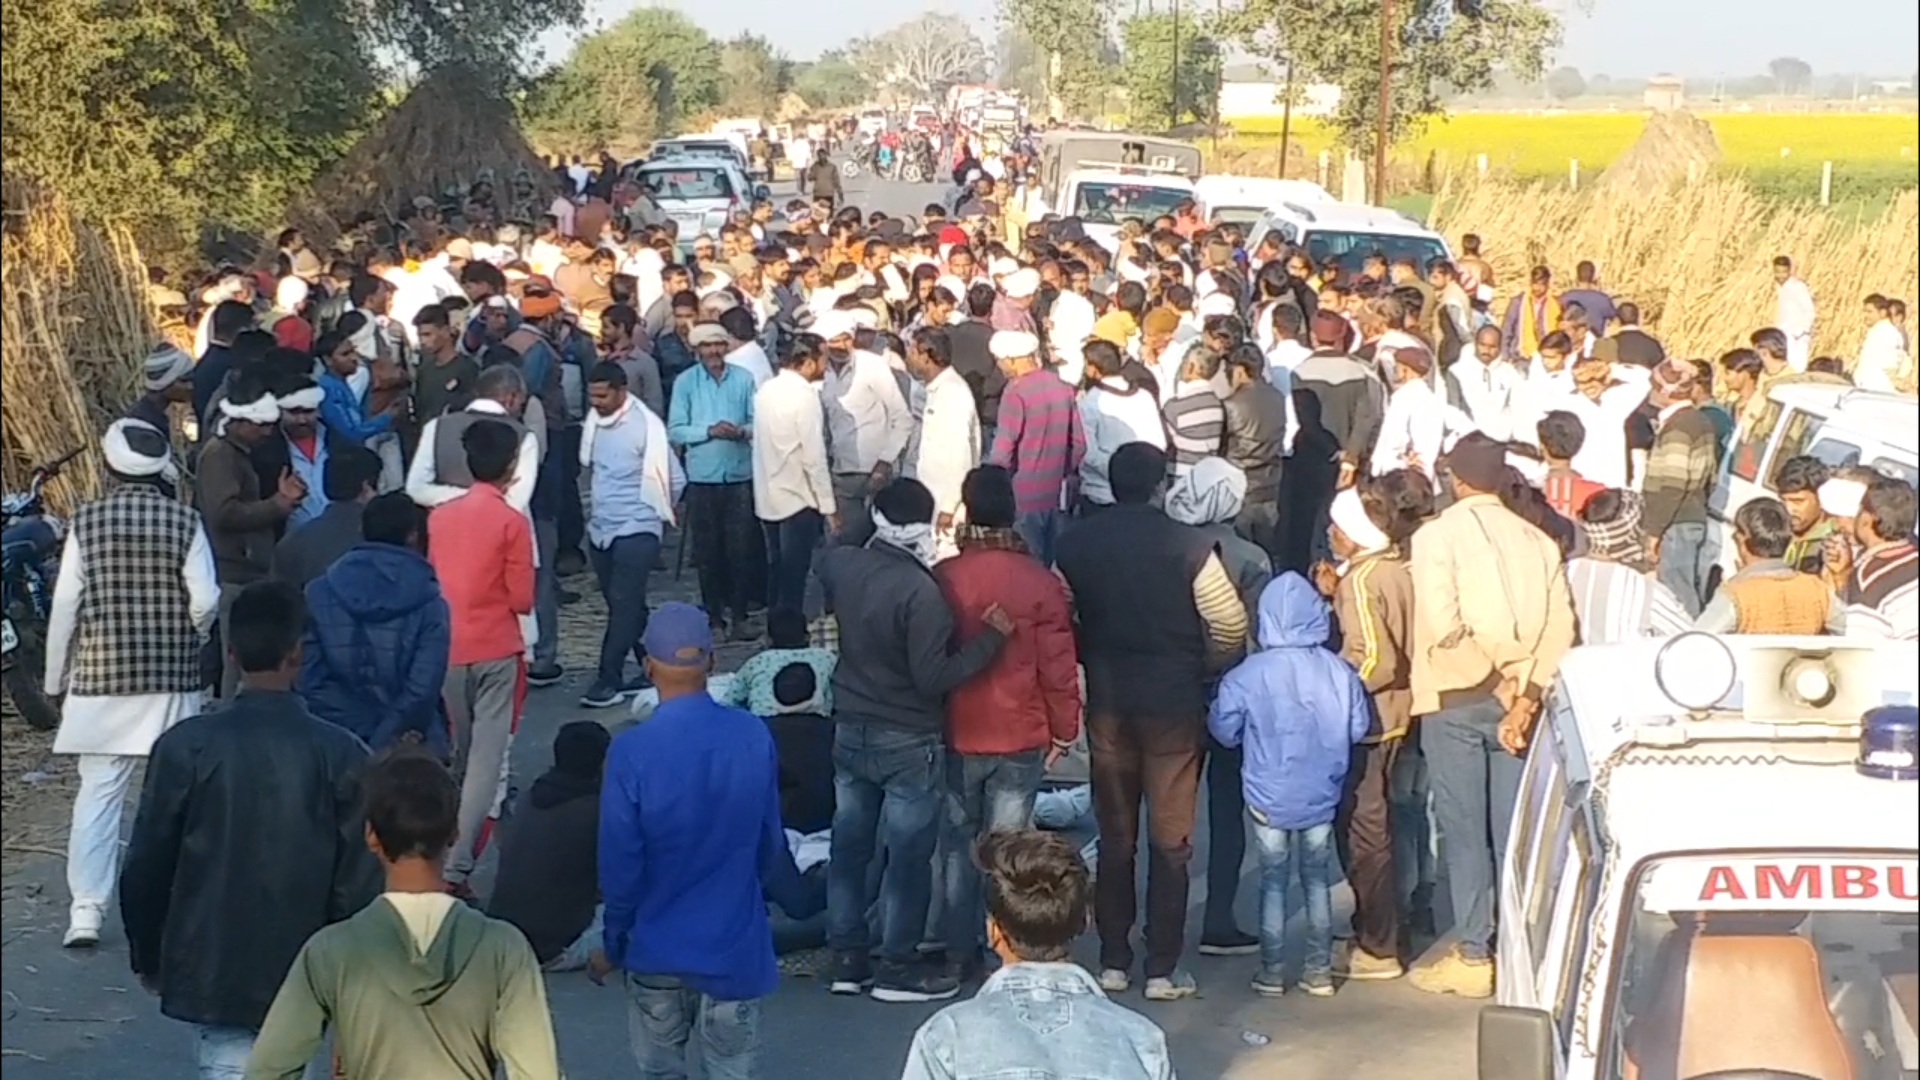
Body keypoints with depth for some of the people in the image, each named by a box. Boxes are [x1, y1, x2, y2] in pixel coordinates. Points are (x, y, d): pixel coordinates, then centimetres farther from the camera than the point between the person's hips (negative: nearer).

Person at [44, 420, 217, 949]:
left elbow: (65, 604, -4)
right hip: (172, 679, 0)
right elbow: (204, 601, -10)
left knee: (97, 794, 4)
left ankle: (86, 910, -1)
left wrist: (55, 679, 6)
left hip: (100, 676, 0)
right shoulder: (185, 522, -5)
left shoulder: (87, 521, -4)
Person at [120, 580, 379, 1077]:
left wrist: (147, 957, 12)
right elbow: (361, 881, -8)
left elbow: (145, 870, -4)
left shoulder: (186, 747, -10)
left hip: (212, 973, -1)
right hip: (306, 976, 1)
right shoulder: (340, 754, -10)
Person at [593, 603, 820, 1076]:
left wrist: (614, 944, 2)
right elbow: (769, 846, 2)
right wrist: (797, 900, 20)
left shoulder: (632, 751, -19)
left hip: (657, 945, -2)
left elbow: (620, 865, -13)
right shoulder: (754, 737, -10)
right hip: (733, 942, 2)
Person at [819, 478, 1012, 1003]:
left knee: (849, 846, 14)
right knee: (909, 856, 6)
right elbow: (933, 678, -24)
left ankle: (847, 958, 23)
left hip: (850, 731, 7)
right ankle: (896, 968, 13)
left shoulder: (840, 565, -6)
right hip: (907, 743, -6)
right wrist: (991, 637, -19)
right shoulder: (921, 591, -26)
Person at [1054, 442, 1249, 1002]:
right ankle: (1163, 970, 6)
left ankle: (1113, 961, 17)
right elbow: (1230, 624, -13)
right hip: (1174, 703, -3)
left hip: (1107, 702, 3)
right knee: (1170, 840, 4)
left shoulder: (1076, 542, -2)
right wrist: (1204, 667, 4)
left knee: (1114, 836, 13)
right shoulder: (1187, 544, -12)